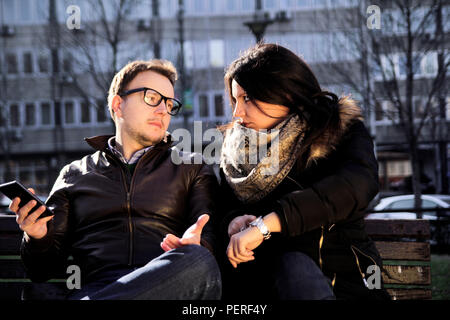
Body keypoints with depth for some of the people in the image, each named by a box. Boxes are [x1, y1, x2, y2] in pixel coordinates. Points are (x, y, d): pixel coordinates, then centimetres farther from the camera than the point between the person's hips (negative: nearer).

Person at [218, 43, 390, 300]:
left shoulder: (342, 130, 1)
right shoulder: (236, 148, 15)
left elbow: (357, 184, -20)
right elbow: (225, 208, 11)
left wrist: (264, 224, -29)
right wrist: (233, 221, -16)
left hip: (344, 276, -1)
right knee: (293, 263, -32)